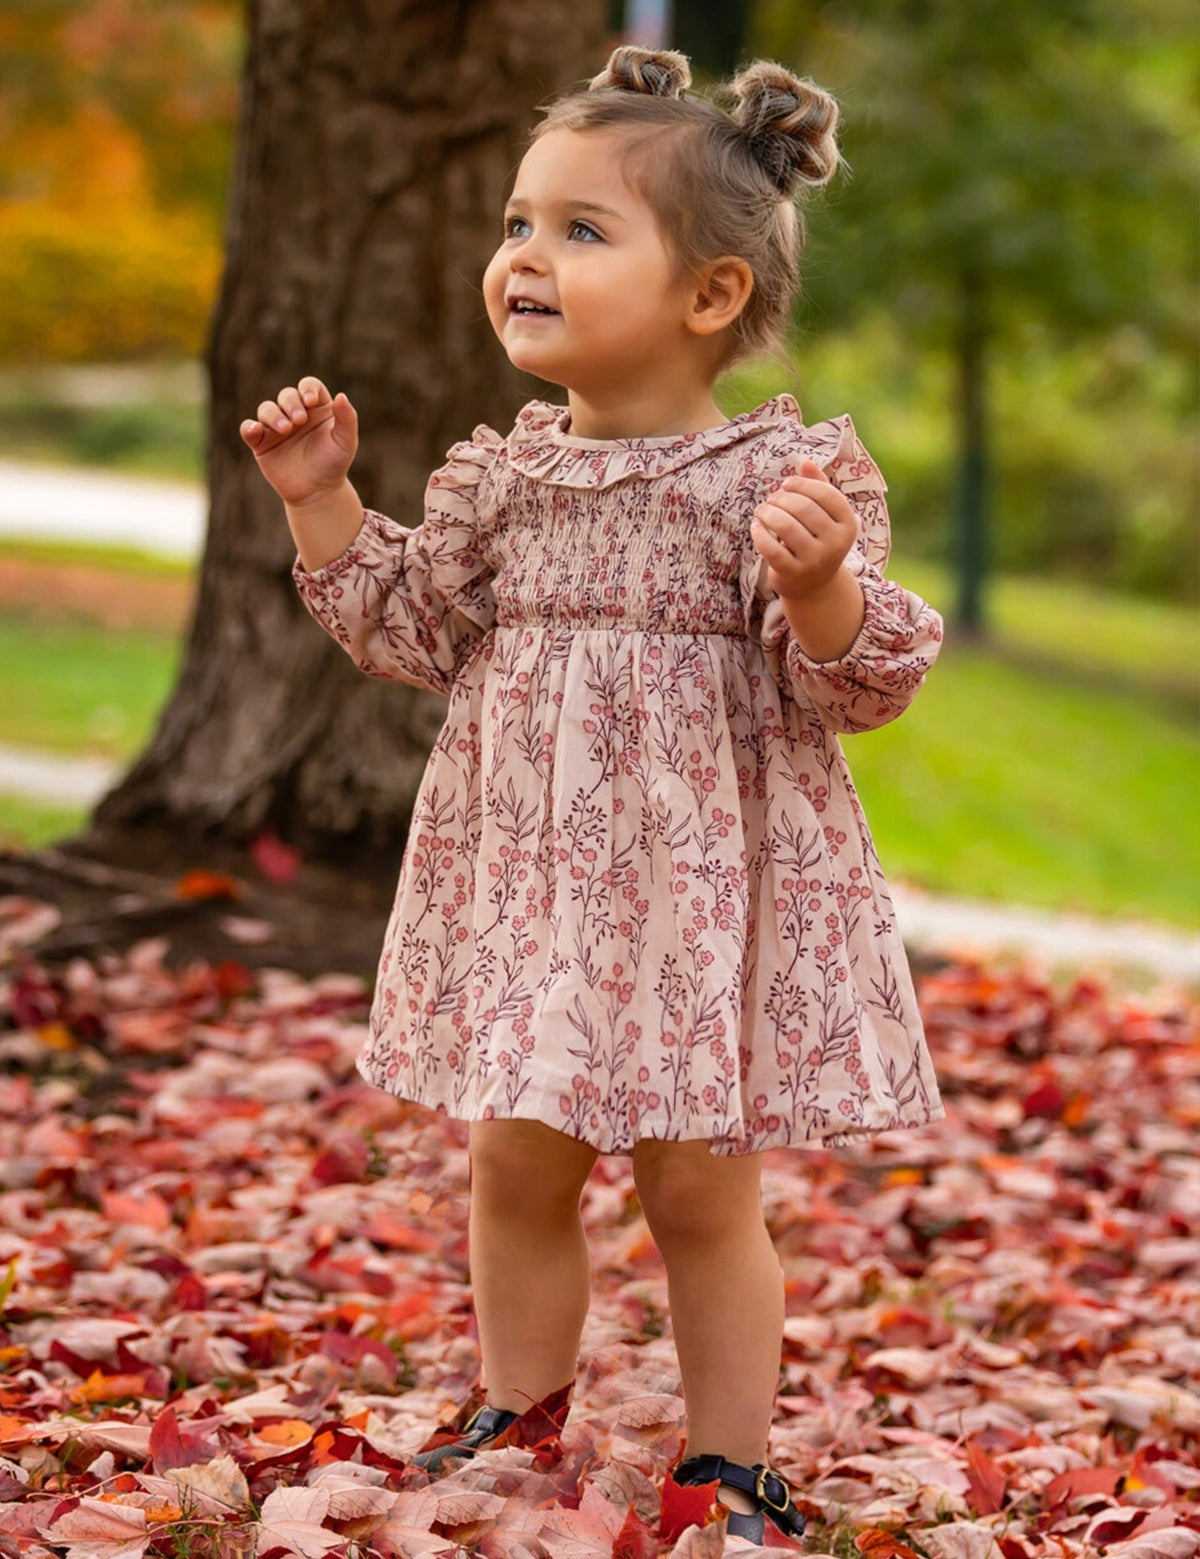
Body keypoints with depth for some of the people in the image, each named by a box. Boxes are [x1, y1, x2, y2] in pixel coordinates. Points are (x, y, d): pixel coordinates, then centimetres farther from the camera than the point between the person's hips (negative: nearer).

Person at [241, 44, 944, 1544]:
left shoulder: (786, 473, -12)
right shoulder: (500, 475, 3)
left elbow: (851, 685, -13)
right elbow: (416, 634, 14)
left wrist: (820, 584, -32)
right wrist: (325, 505, 5)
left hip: (707, 883, -4)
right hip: (525, 873, 5)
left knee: (701, 1190, 5)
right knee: (516, 1165, 13)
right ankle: (517, 1418, 32)